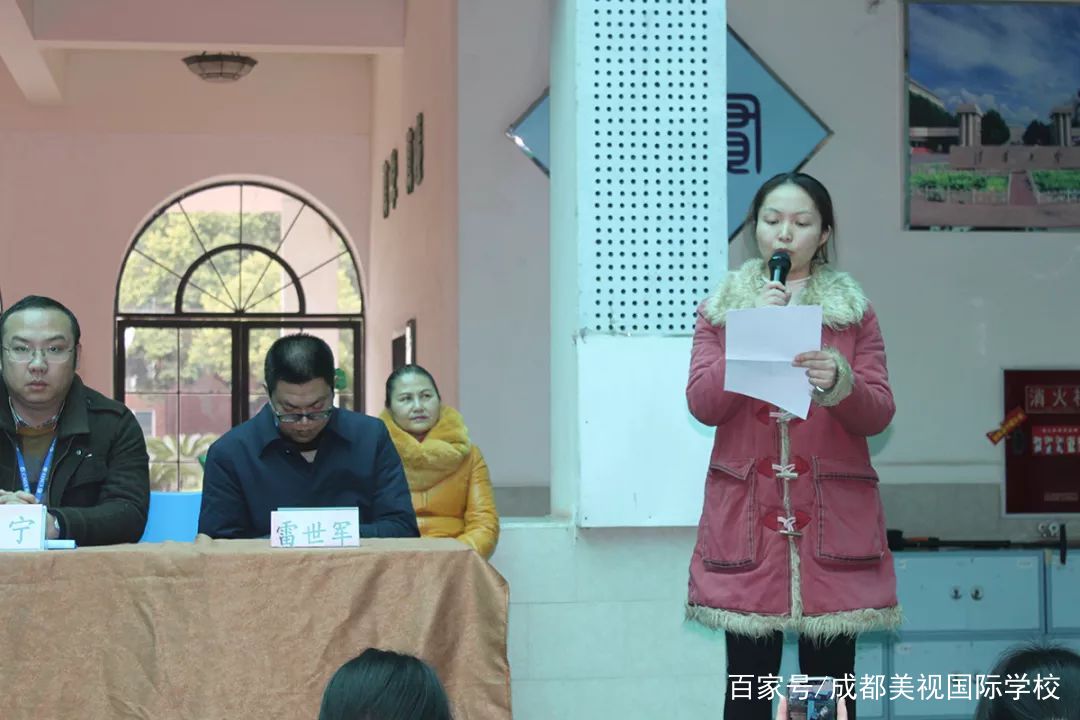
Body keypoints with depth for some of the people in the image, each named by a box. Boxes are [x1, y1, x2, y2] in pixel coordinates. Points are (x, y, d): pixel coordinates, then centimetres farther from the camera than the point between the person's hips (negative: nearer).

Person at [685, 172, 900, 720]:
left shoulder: (854, 310, 8)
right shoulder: (720, 309, 8)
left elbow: (879, 414, 1)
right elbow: (702, 405, -3)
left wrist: (838, 381, -19)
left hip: (833, 515, 0)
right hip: (745, 515, 0)